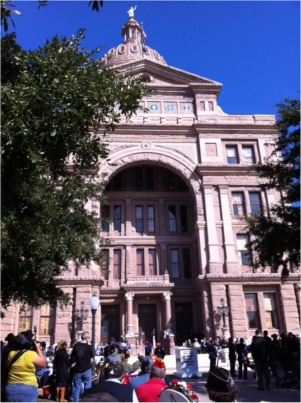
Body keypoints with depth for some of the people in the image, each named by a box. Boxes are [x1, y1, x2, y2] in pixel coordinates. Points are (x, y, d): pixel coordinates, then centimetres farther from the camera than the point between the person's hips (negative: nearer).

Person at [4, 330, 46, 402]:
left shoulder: (11, 354, 1)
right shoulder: (31, 355, -15)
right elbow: (43, 364, -1)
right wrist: (38, 349, 5)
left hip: (11, 388, 5)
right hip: (28, 389, -5)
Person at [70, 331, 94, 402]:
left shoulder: (76, 345, -1)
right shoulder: (89, 347, -10)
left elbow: (72, 357, 6)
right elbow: (91, 359, -5)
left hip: (77, 370, 3)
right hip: (86, 370, -3)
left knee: (76, 387, 13)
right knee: (87, 387, 9)